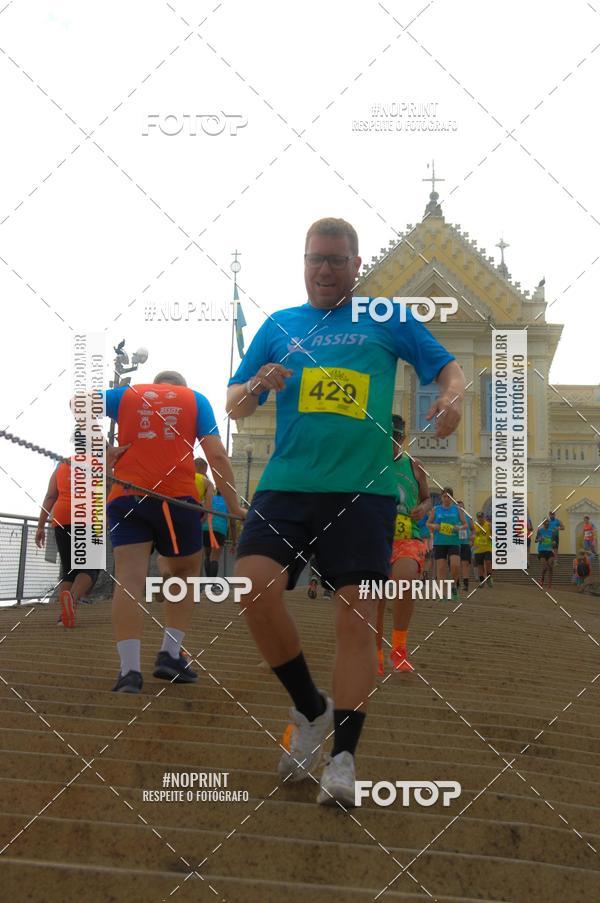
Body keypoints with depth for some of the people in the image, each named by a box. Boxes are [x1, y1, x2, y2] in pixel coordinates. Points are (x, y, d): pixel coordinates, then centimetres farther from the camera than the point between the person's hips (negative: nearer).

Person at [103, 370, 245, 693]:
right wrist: (234, 506, 5)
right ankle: (170, 655, 9)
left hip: (126, 495, 1)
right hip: (176, 496, 0)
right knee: (185, 573, 19)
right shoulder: (195, 399, 15)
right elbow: (216, 454, 5)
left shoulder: (128, 395, 19)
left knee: (128, 579, -6)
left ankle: (129, 670, -18)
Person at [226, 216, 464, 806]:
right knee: (253, 587, -18)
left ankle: (343, 756, -1)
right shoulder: (278, 326, 18)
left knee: (355, 613, -9)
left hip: (363, 488, -2)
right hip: (286, 484, 2)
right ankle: (310, 709, 4)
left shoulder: (387, 320, 13)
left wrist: (452, 398, -10)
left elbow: (448, 367, 13)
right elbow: (233, 405, 17)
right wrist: (257, 386, -6)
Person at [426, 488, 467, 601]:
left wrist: (460, 527, -11)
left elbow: (466, 525, 10)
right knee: (441, 568, -4)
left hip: (454, 542, 0)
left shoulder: (457, 509, 8)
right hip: (439, 542, 0)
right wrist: (434, 526, -9)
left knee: (455, 565, -16)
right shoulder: (435, 509, 7)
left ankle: (454, 585, 10)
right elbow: (428, 523, 13)